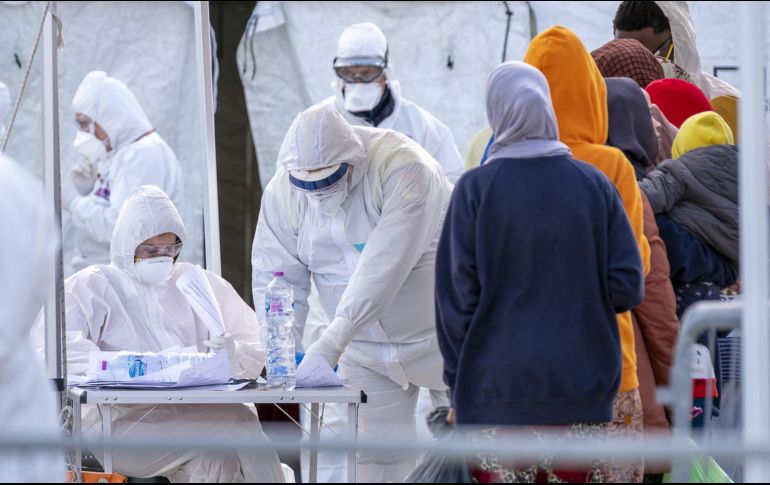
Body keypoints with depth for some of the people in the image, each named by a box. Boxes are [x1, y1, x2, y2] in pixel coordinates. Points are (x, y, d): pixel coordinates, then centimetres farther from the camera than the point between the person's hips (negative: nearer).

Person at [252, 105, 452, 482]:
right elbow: (275, 276, -10)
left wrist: (331, 344, -41)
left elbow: (383, 269, -35)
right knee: (379, 454, 1)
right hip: (365, 349, 4)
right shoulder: (283, 192, -10)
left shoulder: (402, 169, -27)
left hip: (439, 335, -4)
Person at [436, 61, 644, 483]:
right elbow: (627, 288, -1)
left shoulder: (475, 189, -5)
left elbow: (456, 294, -6)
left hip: (496, 396, -2)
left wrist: (458, 384, 3)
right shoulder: (594, 185, 1)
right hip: (582, 395, 2)